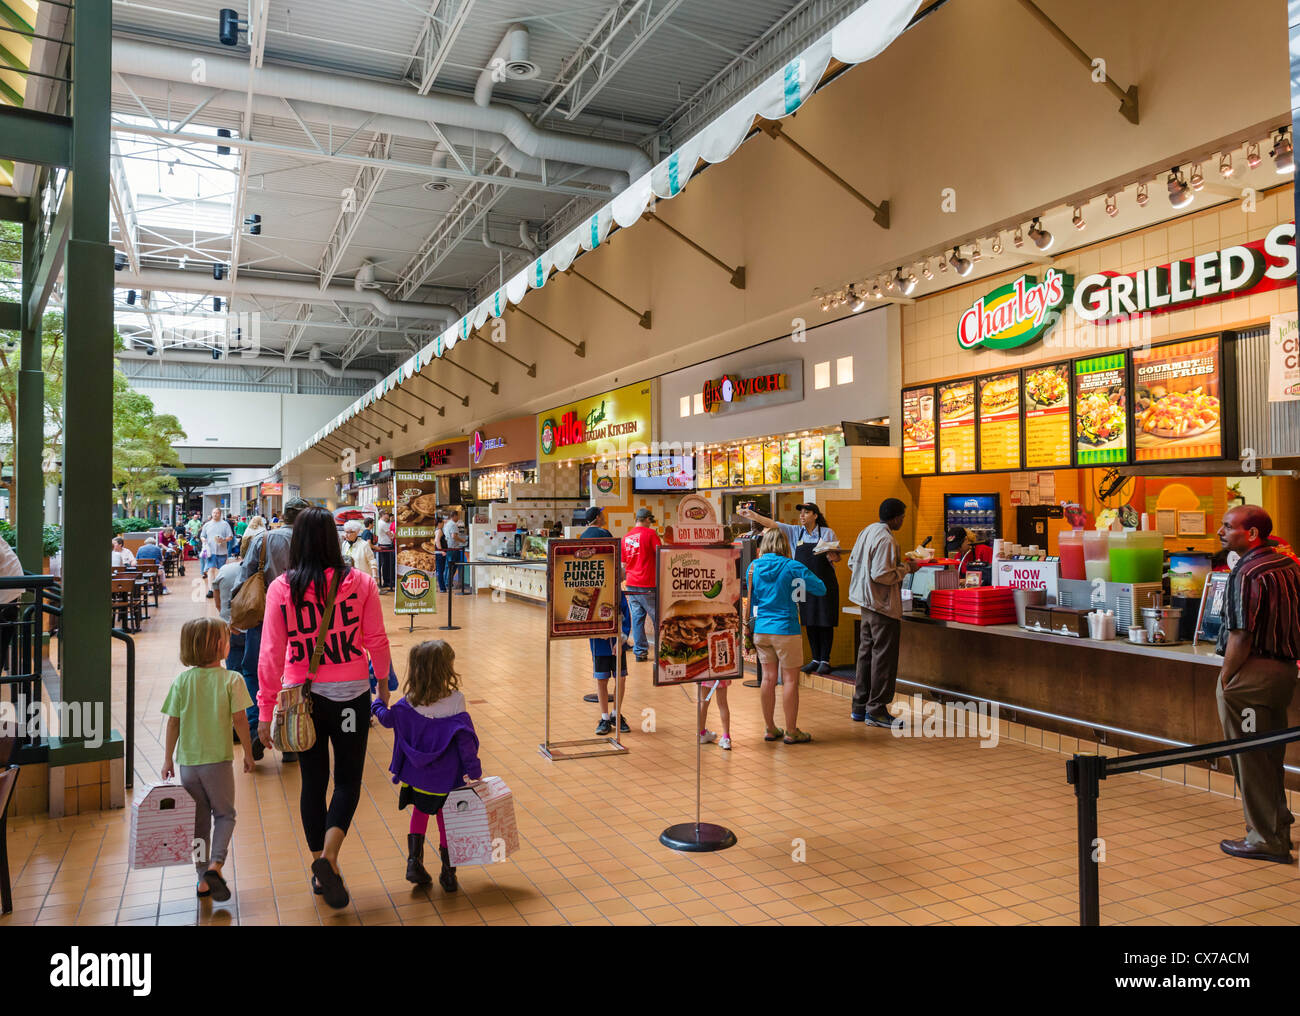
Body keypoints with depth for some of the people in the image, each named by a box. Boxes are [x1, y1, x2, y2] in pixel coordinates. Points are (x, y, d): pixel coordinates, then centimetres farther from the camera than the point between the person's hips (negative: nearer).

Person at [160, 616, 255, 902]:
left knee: (199, 819, 15)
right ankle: (215, 864, -6)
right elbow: (239, 720, -10)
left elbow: (173, 722, 0)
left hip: (187, 761, 3)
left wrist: (168, 758, 10)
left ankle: (203, 878, 20)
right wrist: (248, 754, 2)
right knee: (224, 814, 14)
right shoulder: (231, 680, -10)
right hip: (218, 760, -3)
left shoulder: (182, 681, -1)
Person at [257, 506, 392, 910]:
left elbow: (271, 654, -5)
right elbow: (377, 641, -3)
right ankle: (328, 857, -10)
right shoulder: (359, 582, -8)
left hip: (301, 695, 2)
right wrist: (383, 680, 15)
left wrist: (265, 711, 2)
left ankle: (320, 869, 26)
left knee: (313, 781, 16)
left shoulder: (281, 588, -7)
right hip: (350, 694, -1)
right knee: (348, 780, 12)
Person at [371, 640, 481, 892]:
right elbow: (465, 741, -15)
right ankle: (448, 873, 19)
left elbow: (387, 719, 7)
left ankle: (414, 862, 16)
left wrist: (378, 702, 28)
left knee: (420, 813, 25)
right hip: (447, 779, -2)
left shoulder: (408, 705, -10)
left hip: (416, 777, 2)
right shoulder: (455, 703, -18)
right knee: (446, 820, 14)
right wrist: (474, 771, -6)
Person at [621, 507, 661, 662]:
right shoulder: (650, 533, -5)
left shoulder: (626, 537, 12)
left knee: (637, 618, 7)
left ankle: (639, 652, 7)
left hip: (631, 584, 6)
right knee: (657, 618, 4)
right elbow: (660, 556, -8)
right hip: (647, 585, -5)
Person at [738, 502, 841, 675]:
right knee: (809, 622, 7)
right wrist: (755, 516, -15)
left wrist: (832, 557, -16)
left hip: (825, 583, -3)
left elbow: (838, 557, 7)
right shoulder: (795, 531, 7)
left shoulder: (828, 533, 2)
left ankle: (825, 660, 9)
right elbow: (773, 524, -3)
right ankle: (815, 659, 17)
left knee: (825, 622, 0)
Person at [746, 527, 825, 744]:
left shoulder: (754, 566, 3)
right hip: (785, 629, -5)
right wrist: (799, 586, 8)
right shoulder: (792, 567, -10)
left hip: (761, 629, 5)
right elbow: (821, 589, -7)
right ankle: (791, 732, 9)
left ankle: (770, 729, 19)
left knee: (768, 678, 11)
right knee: (790, 679, 3)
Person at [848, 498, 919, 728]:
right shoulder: (886, 539, -20)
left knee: (866, 653, 15)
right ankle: (876, 710, 5)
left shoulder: (866, 532, 9)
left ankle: (860, 707, 22)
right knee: (884, 657, -1)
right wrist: (906, 568, -11)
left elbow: (852, 563, 16)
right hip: (883, 606, -10)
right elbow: (882, 575, -26)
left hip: (867, 603, 10)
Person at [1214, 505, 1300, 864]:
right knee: (1270, 756, 19)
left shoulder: (1247, 572, -18)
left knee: (1249, 759, 2)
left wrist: (1225, 678, -13)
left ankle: (1265, 839, 10)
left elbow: (1241, 635, -21)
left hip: (1252, 672, -9)